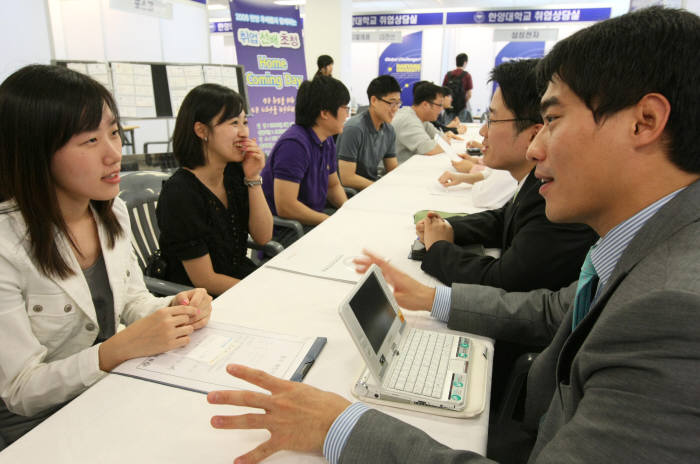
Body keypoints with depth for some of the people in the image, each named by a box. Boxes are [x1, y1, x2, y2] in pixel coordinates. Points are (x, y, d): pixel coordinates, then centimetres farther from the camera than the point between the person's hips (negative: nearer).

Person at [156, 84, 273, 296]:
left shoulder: (234, 172, -1)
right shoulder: (180, 193, -21)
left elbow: (263, 237, 0)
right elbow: (204, 280, -18)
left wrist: (253, 178, -11)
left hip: (242, 275, 7)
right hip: (203, 300, -7)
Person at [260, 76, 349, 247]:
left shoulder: (327, 141, 8)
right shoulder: (294, 144, -22)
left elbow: (333, 185, 20)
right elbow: (285, 207, -26)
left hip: (312, 217, 9)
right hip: (283, 232, -9)